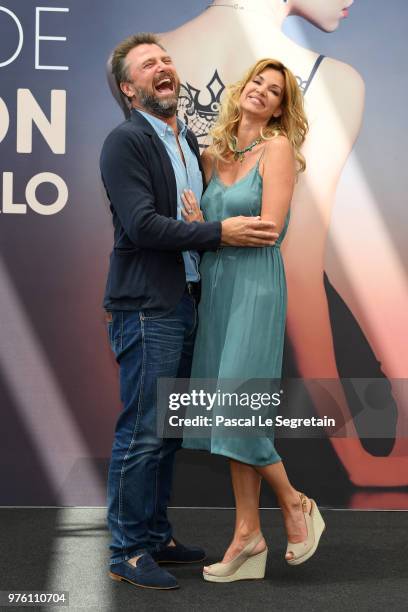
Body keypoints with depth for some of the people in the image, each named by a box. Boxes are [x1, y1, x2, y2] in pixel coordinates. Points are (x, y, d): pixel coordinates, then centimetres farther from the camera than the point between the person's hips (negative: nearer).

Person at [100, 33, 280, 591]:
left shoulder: (189, 140, 16)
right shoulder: (125, 142, -10)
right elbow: (142, 226, -20)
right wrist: (221, 233, -19)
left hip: (184, 303, 8)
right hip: (145, 308, -8)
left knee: (166, 431, 15)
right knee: (141, 433, -3)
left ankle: (156, 536, 27)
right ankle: (127, 554, 9)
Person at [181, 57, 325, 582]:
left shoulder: (278, 148, -4)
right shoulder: (213, 154, 14)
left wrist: (206, 227, -3)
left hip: (255, 284, -6)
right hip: (214, 283, 7)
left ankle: (295, 505, 15)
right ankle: (248, 537, 14)